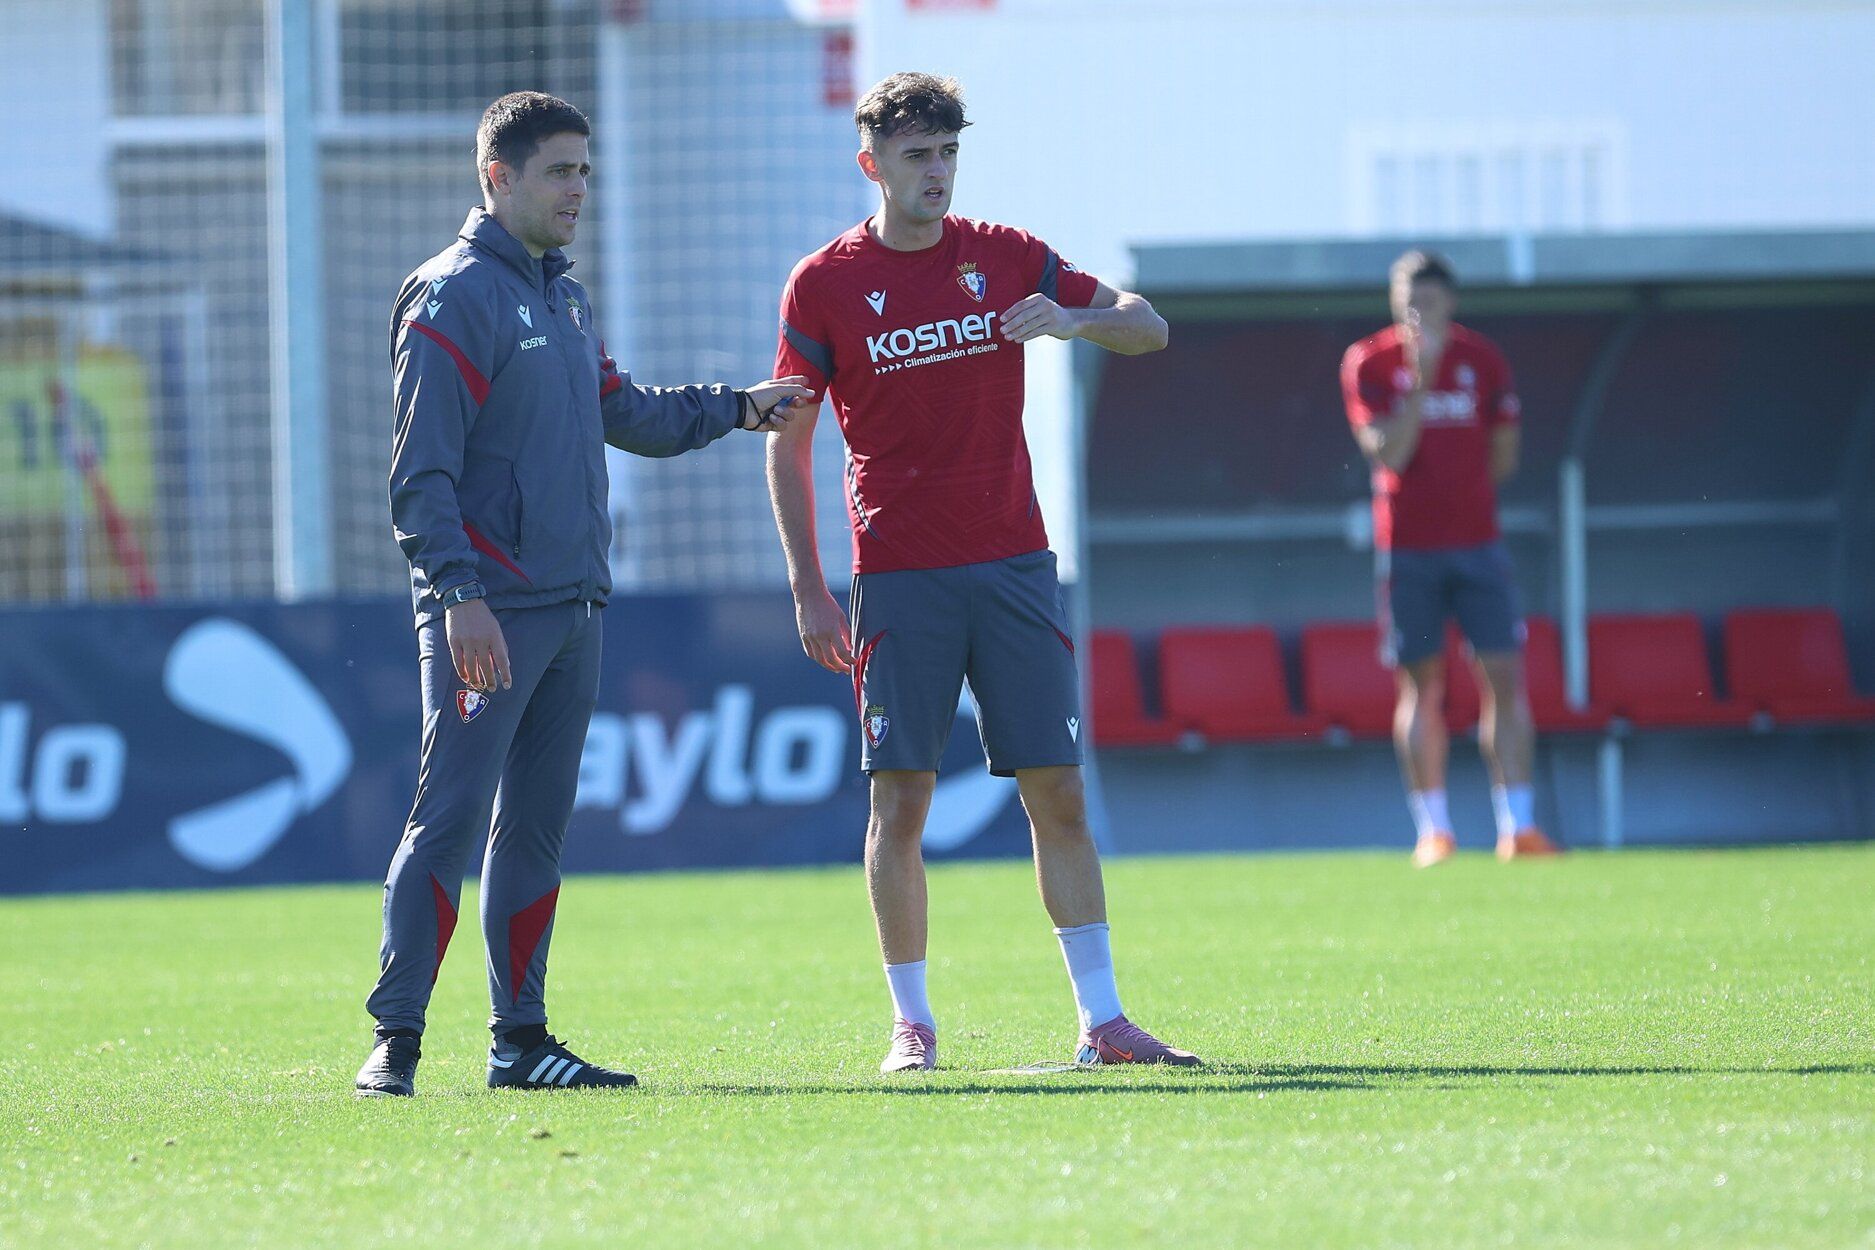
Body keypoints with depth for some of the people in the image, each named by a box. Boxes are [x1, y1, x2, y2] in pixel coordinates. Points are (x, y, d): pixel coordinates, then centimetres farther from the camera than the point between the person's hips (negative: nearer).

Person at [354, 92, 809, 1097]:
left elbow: (622, 413, 33)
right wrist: (461, 597, -23)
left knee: (536, 830, 11)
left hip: (572, 611, 9)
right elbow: (421, 473, -15)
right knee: (450, 820, -12)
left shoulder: (565, 298, 18)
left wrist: (739, 409, 28)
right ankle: (395, 1042, -12)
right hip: (491, 616, -9)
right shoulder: (453, 298, -9)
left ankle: (520, 1040, 15)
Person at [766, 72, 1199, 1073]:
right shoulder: (824, 285, 1)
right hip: (900, 575, -2)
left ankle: (1102, 1019, 3)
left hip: (1013, 562, 2)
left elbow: (1147, 328, 8)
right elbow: (788, 444, 4)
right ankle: (911, 1024, 6)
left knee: (1057, 792, 0)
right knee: (900, 799, -3)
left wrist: (1073, 318, -14)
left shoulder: (1005, 257, 7)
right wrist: (808, 589, -2)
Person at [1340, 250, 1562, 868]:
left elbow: (1503, 453, 14)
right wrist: (1420, 379, -20)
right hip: (1406, 550, -2)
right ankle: (1433, 829, 6)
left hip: (1477, 543, 2)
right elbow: (1388, 453, -14)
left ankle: (1517, 824, -7)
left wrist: (1459, 493, 11)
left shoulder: (1482, 359, 4)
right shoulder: (1369, 363, -3)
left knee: (1503, 677, -6)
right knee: (1420, 686, 1)